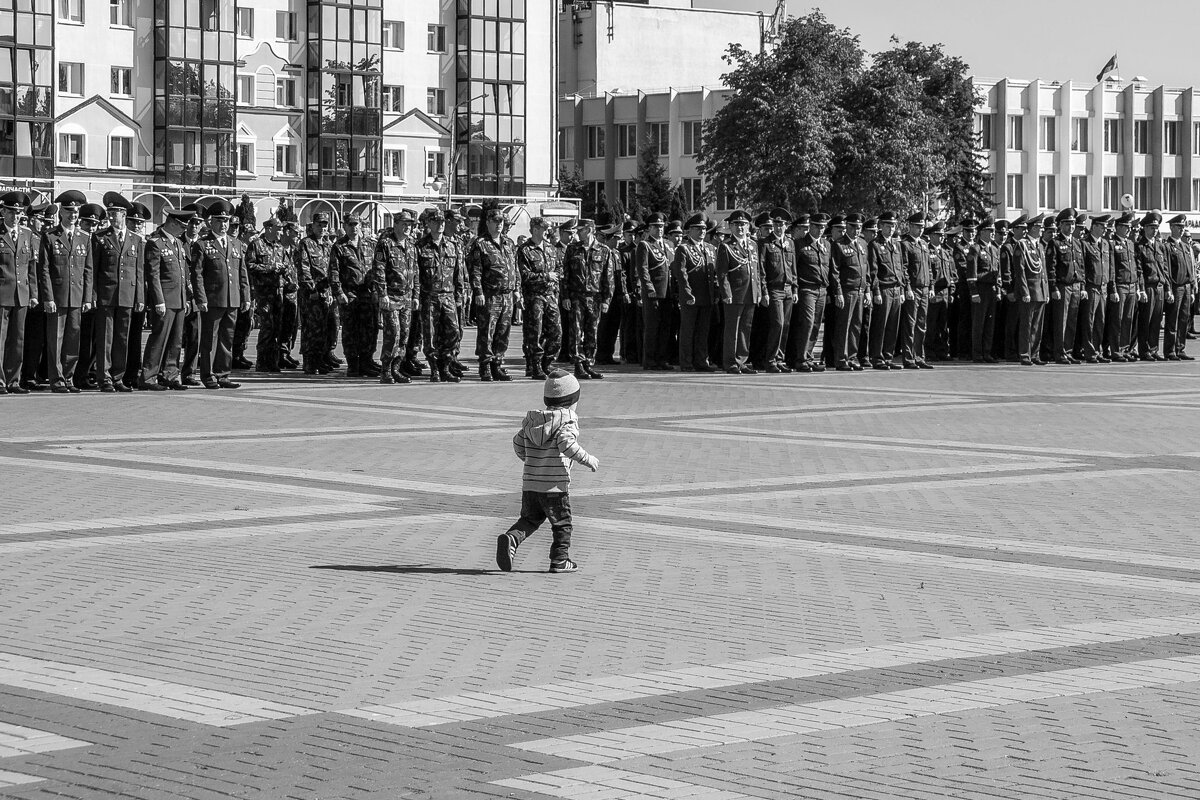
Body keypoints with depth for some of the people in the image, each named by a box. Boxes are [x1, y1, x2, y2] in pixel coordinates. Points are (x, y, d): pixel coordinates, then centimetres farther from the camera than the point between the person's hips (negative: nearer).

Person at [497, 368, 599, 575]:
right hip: (555, 484, -5)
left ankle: (510, 539, -10)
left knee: (529, 519, 15)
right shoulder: (568, 420, -9)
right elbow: (567, 443, -23)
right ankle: (560, 560, 11)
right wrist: (588, 459, -12)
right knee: (562, 523, 9)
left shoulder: (533, 419, 10)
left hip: (530, 482, 5)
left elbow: (518, 443, 13)